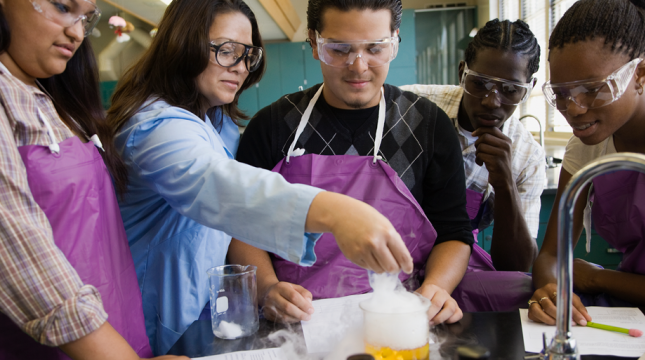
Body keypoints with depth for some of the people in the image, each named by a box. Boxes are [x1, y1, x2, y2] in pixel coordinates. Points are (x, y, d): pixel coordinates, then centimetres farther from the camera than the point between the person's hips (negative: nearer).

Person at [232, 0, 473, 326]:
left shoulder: (429, 125, 5)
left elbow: (453, 233, 7)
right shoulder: (272, 125, 4)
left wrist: (436, 287, -13)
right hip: (299, 320, 0)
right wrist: (268, 289, -13)